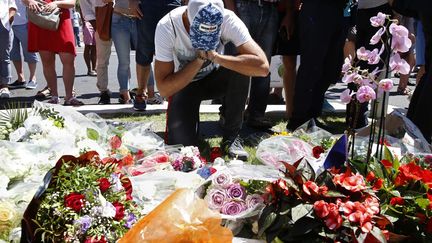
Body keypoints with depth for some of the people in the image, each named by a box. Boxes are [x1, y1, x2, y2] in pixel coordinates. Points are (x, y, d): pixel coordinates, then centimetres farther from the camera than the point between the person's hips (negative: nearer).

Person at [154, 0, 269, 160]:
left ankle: (231, 137, -13)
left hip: (213, 79, 1)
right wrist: (199, 60, -35)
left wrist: (215, 56, -40)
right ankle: (192, 119, 15)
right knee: (180, 146, -21)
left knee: (240, 68, -32)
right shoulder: (167, 27, -29)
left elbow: (262, 67, -37)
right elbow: (164, 89, -27)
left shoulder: (228, 19, -27)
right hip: (183, 85, -1)